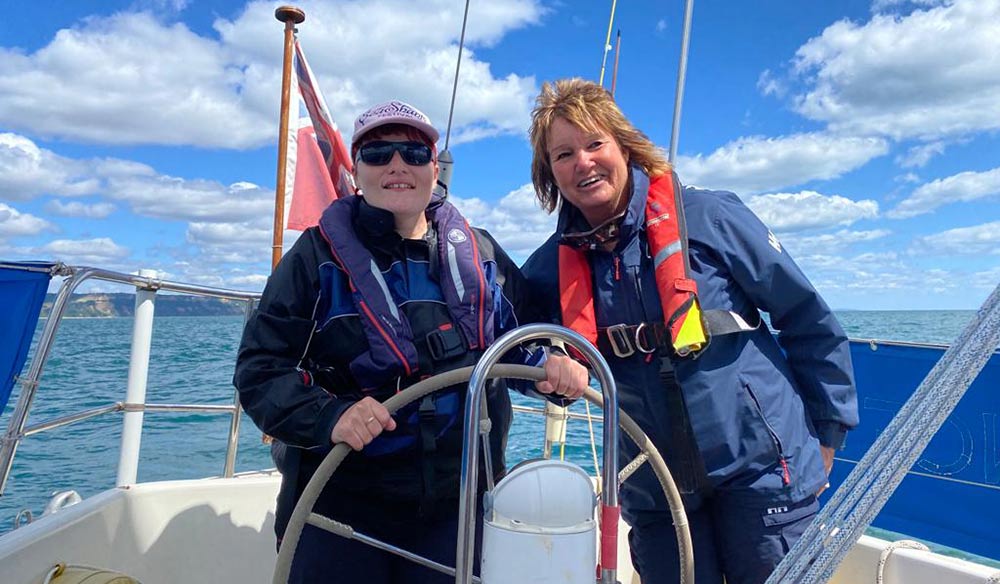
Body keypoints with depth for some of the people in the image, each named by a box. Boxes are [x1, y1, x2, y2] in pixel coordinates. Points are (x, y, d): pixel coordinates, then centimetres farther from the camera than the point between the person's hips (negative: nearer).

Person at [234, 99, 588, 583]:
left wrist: (551, 366, -9)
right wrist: (328, 416, -25)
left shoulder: (480, 254, 4)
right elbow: (260, 369, -8)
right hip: (342, 504, -2)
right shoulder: (319, 255, -5)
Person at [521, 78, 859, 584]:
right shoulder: (552, 267, -1)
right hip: (654, 490, 3)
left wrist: (826, 432, 3)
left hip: (760, 467, -2)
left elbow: (810, 321, -1)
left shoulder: (708, 217, -8)